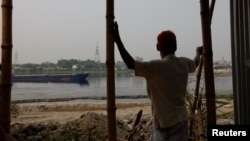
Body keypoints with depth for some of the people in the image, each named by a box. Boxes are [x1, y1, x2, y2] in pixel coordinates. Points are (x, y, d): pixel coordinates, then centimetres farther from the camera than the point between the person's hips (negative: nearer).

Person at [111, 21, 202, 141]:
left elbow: (130, 64, -28)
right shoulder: (184, 63, 2)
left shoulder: (157, 66, -21)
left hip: (166, 123, -8)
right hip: (180, 120, 8)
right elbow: (195, 63, 25)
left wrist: (117, 40, -24)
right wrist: (198, 53, 48)